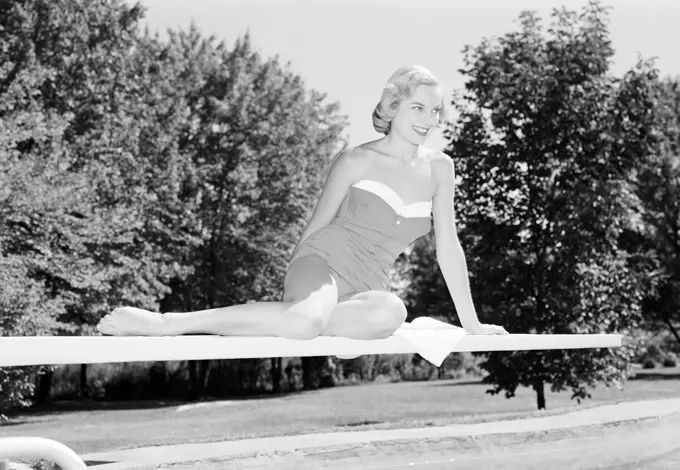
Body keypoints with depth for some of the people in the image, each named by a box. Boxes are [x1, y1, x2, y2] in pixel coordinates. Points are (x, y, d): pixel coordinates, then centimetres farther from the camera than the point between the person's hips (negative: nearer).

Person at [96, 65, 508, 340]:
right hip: (323, 261, -3)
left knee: (390, 312, -38)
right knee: (307, 318, -42)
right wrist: (298, 284, 4)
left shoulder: (439, 168, 11)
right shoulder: (356, 161, 0)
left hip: (365, 288, 4)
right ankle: (165, 323, -33)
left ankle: (274, 318, -26)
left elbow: (448, 247, 14)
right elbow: (316, 228, 5)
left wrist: (472, 324, 14)